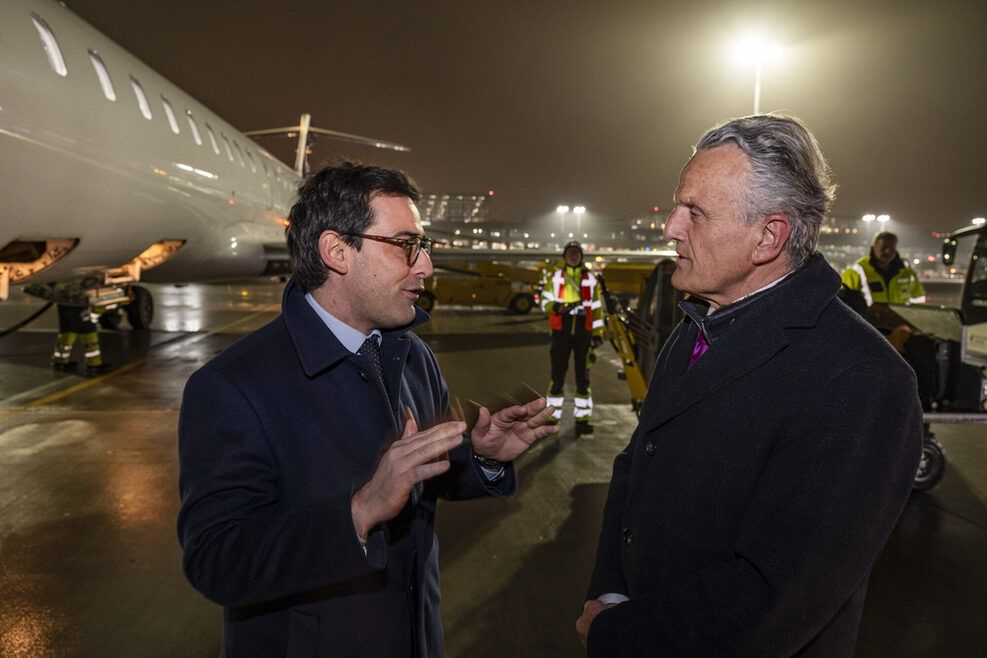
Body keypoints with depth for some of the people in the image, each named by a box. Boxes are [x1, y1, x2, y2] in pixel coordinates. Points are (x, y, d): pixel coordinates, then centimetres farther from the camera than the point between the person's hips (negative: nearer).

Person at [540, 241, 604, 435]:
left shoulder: (590, 279, 10)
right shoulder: (555, 277, 6)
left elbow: (596, 308, 12)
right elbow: (545, 302, 3)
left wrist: (598, 334, 7)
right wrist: (559, 307, -18)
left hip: (583, 332, 1)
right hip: (561, 332, -1)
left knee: (583, 376, 2)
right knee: (557, 375, -1)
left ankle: (582, 419, 9)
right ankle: (552, 418, 9)